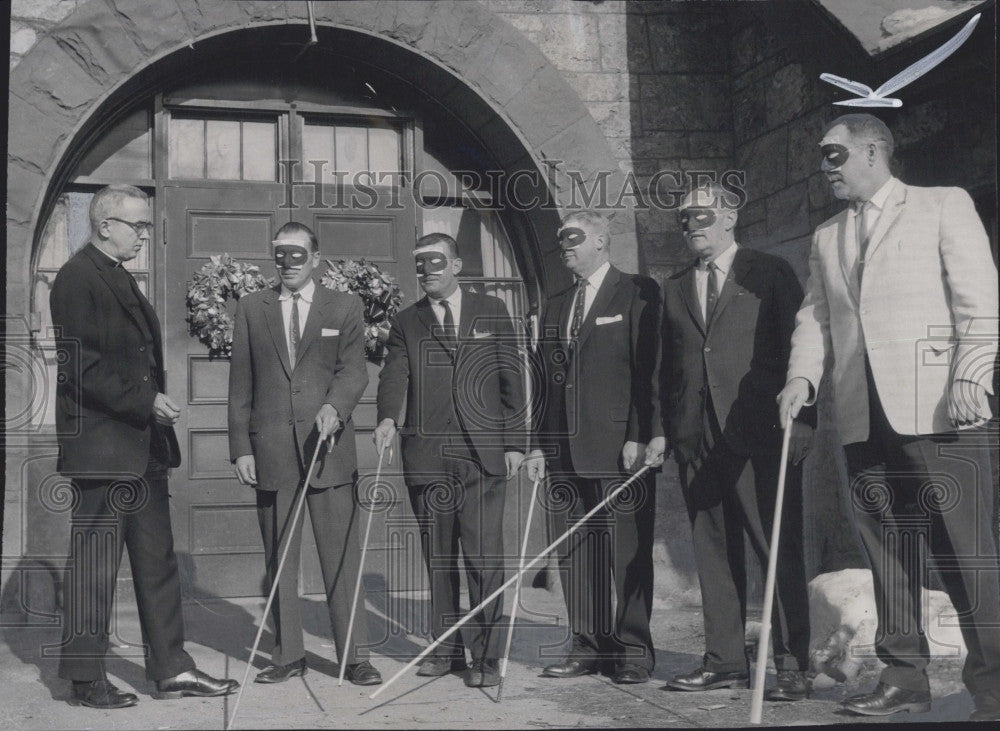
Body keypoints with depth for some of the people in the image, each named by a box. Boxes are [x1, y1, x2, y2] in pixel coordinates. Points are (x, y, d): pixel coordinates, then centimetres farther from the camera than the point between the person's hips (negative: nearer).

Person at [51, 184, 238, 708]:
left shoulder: (122, 280, 18)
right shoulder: (77, 279, -11)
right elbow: (83, 368, -18)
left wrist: (156, 407, 12)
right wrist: (146, 401, -19)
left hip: (142, 447, 10)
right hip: (101, 448, -10)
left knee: (157, 560, 11)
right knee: (94, 566, 0)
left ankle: (171, 669, 18)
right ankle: (85, 679, 11)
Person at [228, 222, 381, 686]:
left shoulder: (344, 308, 9)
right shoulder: (251, 309, 11)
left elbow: (354, 370, -1)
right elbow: (240, 384, 9)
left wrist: (334, 407, -21)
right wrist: (241, 448, 2)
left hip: (328, 447, -1)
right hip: (271, 451, 1)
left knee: (341, 555, -1)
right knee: (279, 559, 6)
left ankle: (354, 655, 5)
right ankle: (288, 654, 15)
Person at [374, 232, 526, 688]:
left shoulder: (492, 313, 11)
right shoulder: (406, 324, 12)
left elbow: (511, 379, 9)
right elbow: (393, 377, -1)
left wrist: (514, 442, 3)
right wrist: (387, 418, -22)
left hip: (483, 453, -1)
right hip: (426, 454, 2)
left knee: (484, 556, -6)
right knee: (438, 557, 7)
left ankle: (486, 657, 1)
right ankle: (446, 649, 18)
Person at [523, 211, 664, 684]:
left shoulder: (637, 294, 1)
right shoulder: (555, 308, 20)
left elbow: (649, 369, -6)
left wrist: (642, 436, -13)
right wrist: (539, 444, 12)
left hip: (620, 447, -6)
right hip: (566, 450, 6)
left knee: (628, 552, -1)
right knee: (573, 553, 6)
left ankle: (633, 650, 8)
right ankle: (588, 646, 15)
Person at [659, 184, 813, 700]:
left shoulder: (769, 273, 6)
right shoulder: (674, 289, 19)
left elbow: (798, 347, 0)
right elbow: (669, 368, 17)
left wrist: (801, 419, -9)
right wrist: (664, 429, 7)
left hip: (760, 433, -4)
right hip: (696, 439, 5)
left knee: (779, 550, -4)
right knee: (713, 552, 7)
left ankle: (792, 666, 1)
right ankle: (724, 661, 14)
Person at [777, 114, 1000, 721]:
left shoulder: (944, 206, 6)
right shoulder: (826, 238, 22)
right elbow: (816, 318, 18)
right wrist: (803, 376, 0)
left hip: (935, 407, -5)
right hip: (865, 416, 6)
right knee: (886, 549, 7)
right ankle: (905, 678, 15)